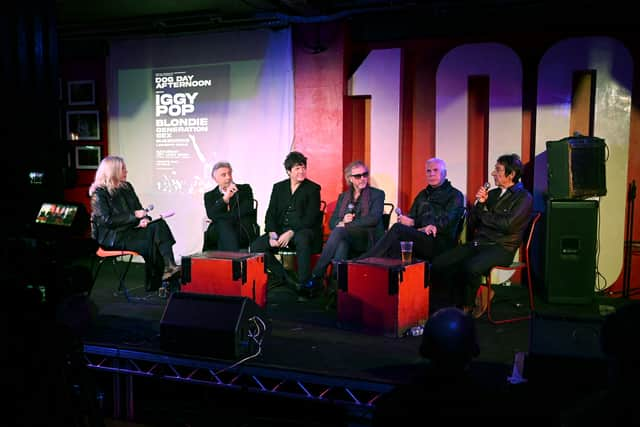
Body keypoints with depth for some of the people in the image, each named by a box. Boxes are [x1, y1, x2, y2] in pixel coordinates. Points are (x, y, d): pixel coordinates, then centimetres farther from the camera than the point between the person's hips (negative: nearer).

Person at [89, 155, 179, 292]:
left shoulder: (127, 187, 14)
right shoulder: (99, 193, -7)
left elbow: (138, 209, 16)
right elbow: (107, 220, -15)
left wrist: (144, 218, -8)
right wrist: (134, 216, -17)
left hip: (130, 229, 6)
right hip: (112, 236, -6)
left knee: (159, 225, -24)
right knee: (148, 244, -30)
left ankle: (169, 267, -37)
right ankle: (154, 283, -20)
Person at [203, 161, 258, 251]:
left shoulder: (245, 189, 14)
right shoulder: (209, 196, 16)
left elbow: (247, 210, -3)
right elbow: (212, 216, -4)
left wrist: (219, 217, -3)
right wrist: (225, 198, -17)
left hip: (244, 231, -1)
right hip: (218, 233, 1)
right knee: (223, 224, -32)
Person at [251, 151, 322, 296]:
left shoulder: (313, 189, 3)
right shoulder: (279, 187, 16)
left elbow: (310, 218, -7)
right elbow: (271, 214, 11)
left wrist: (291, 233, -19)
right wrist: (272, 234, -8)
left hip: (302, 231, -5)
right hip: (280, 230, 5)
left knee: (302, 239, -40)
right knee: (256, 246, -19)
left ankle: (304, 284, -30)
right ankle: (287, 280, -17)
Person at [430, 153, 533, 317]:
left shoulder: (524, 197, 1)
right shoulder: (492, 194, 20)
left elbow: (507, 224, -15)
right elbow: (471, 225, 16)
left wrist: (482, 212, 0)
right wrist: (479, 203, 0)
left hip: (501, 248, -6)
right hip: (477, 243, 7)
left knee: (470, 267, -35)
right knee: (439, 263, -15)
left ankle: (467, 307, -7)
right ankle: (457, 305, -3)